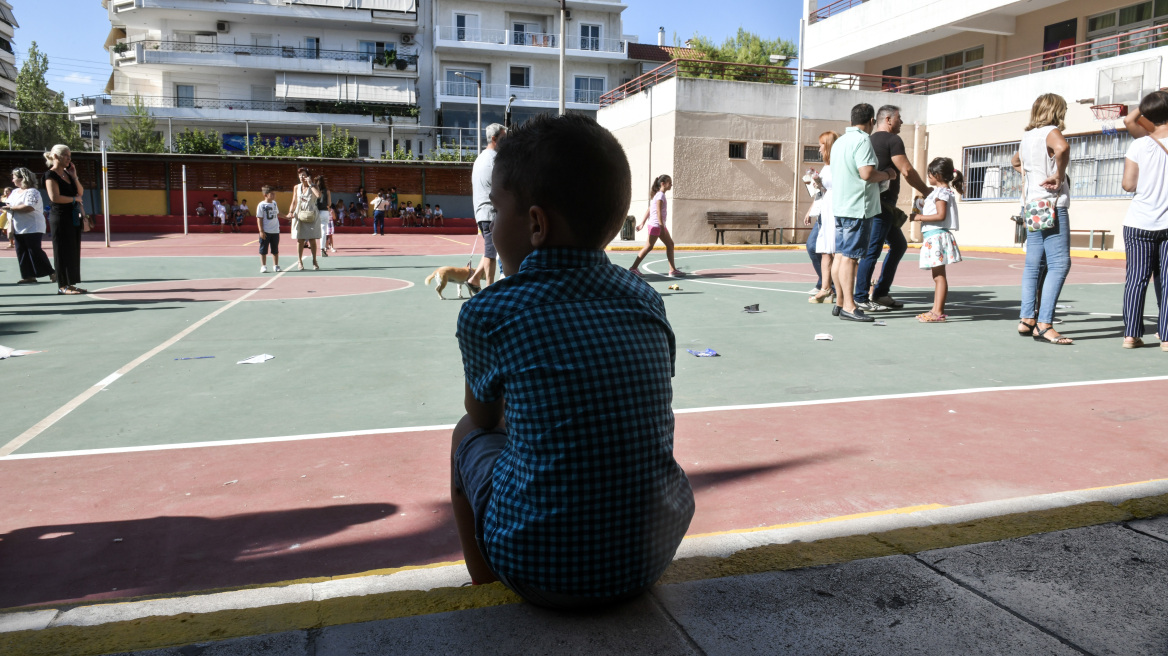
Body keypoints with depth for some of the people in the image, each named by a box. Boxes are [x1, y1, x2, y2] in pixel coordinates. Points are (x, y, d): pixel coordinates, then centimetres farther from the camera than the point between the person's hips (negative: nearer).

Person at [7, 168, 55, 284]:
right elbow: (9, 210, 14)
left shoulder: (32, 192, -9)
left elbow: (29, 207, -24)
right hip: (18, 230, 8)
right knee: (21, 252, 5)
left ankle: (52, 273, -1)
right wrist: (10, 226, 3)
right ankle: (28, 276, 8)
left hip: (33, 229, -8)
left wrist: (11, 208, -15)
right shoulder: (14, 192, 16)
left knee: (35, 251, -9)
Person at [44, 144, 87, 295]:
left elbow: (81, 192, 11)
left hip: (73, 217, 8)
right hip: (60, 216, -8)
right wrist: (74, 199, -8)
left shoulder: (67, 173, 15)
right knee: (63, 251, -5)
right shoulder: (51, 175, -9)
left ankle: (70, 283, 14)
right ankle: (62, 286, 0)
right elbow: (55, 197, -19)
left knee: (74, 250, 8)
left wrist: (74, 177, 1)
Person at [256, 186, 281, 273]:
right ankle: (263, 266, 9)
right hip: (265, 232, -5)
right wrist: (261, 231, -15)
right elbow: (259, 219, -11)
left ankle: (276, 266, 19)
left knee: (275, 250, 11)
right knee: (263, 250, 2)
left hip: (275, 231, 5)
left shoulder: (274, 203, 8)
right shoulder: (261, 205, -10)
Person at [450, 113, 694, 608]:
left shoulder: (488, 312, -11)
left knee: (468, 435, 19)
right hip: (655, 554, 5)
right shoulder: (648, 304, 1)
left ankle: (485, 588, 37)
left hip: (545, 570, -4)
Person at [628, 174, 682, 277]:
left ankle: (672, 269, 9)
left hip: (660, 225, 10)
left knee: (670, 244, 8)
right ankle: (633, 268, 1)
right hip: (656, 225, -10)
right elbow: (658, 212, -20)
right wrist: (662, 226, -23)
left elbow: (648, 210, 15)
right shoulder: (660, 195, -13)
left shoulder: (658, 195, 16)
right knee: (648, 247, -5)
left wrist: (642, 223, 15)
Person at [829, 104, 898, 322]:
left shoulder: (840, 141, 16)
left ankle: (840, 303, 17)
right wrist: (887, 174, -4)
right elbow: (867, 173, -22)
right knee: (850, 256, -9)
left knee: (840, 255, 11)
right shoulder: (862, 140, -12)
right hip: (857, 207, -9)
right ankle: (849, 306, -8)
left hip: (840, 205, 9)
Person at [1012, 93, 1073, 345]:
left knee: (1033, 264, 11)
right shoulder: (1051, 132, -8)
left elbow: (1016, 160, 37)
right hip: (1052, 205, -9)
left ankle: (1027, 320, 12)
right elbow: (1062, 147, -32)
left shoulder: (1027, 136, 16)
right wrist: (1059, 175, -19)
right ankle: (1044, 324, -16)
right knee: (1059, 264, -10)